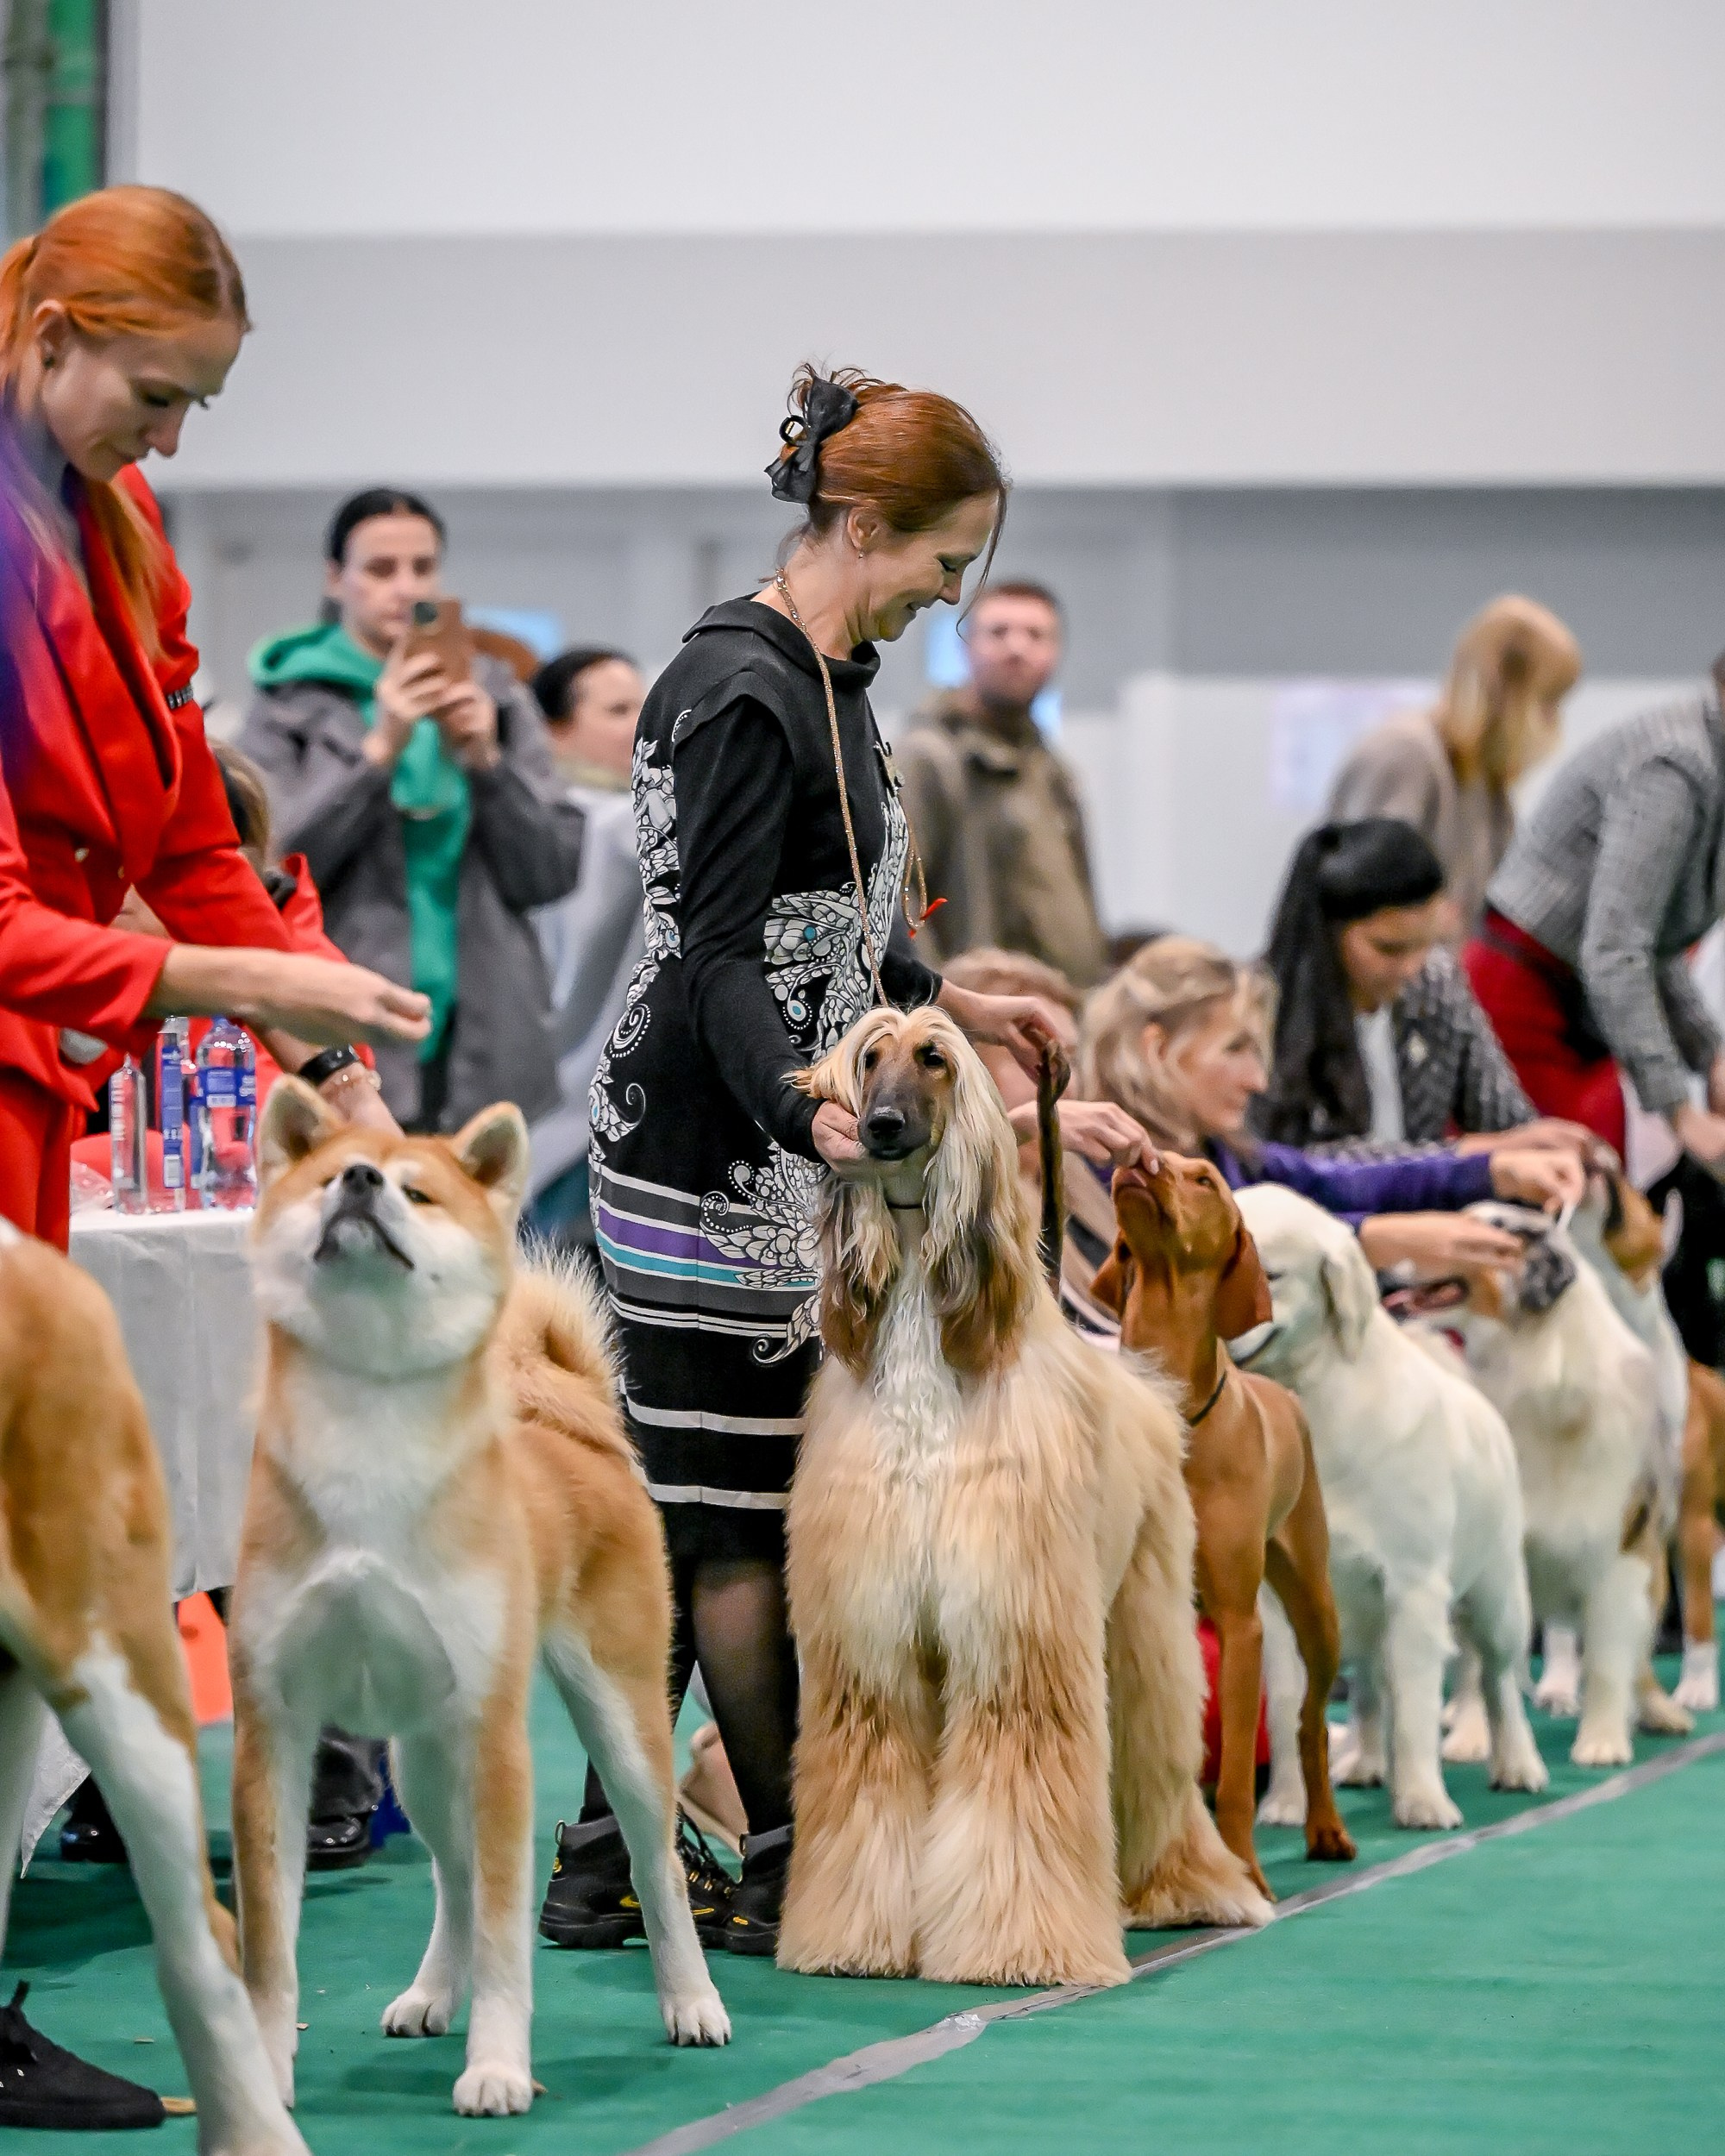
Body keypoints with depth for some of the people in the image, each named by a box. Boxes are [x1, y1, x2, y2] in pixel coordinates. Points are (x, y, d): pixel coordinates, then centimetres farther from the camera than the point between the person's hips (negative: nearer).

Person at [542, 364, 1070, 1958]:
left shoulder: (831, 677, 14)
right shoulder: (741, 693, -17)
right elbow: (716, 951, -21)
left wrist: (949, 1003, 31)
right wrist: (808, 1108, -32)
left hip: (771, 1152, 10)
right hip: (716, 1154, -10)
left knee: (697, 1509, 9)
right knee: (742, 1515, -4)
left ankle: (604, 1861, 12)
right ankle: (784, 1877, 1)